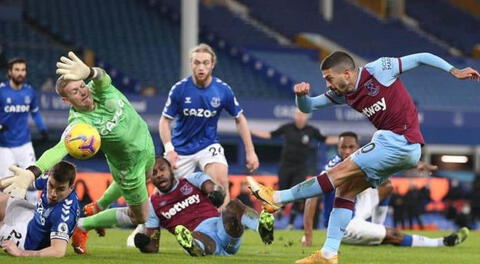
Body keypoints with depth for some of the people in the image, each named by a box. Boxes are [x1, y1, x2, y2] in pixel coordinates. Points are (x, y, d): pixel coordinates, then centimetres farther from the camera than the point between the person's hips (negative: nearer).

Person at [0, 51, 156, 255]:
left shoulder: (99, 90, -23)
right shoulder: (79, 123, -38)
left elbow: (102, 78, -47)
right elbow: (60, 149, -53)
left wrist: (88, 72, -73)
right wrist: (31, 173, -71)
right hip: (130, 167, -6)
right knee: (139, 216, 11)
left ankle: (98, 207, 55)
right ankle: (82, 226, 23)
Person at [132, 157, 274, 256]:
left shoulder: (193, 179, 17)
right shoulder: (153, 204, 18)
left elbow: (214, 189, -5)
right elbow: (153, 248, 15)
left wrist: (217, 192, -30)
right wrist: (143, 244, -10)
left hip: (222, 226, 2)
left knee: (234, 206, -30)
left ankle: (262, 227, -61)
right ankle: (194, 248, -76)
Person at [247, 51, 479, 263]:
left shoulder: (378, 70, -10)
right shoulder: (342, 94, 10)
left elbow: (421, 58, -3)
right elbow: (307, 107, 13)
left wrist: (454, 71, -5)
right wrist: (301, 94, -10)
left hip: (401, 141, -9)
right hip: (391, 144, 9)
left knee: (340, 173, -10)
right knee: (346, 189, 4)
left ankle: (278, 199, -6)